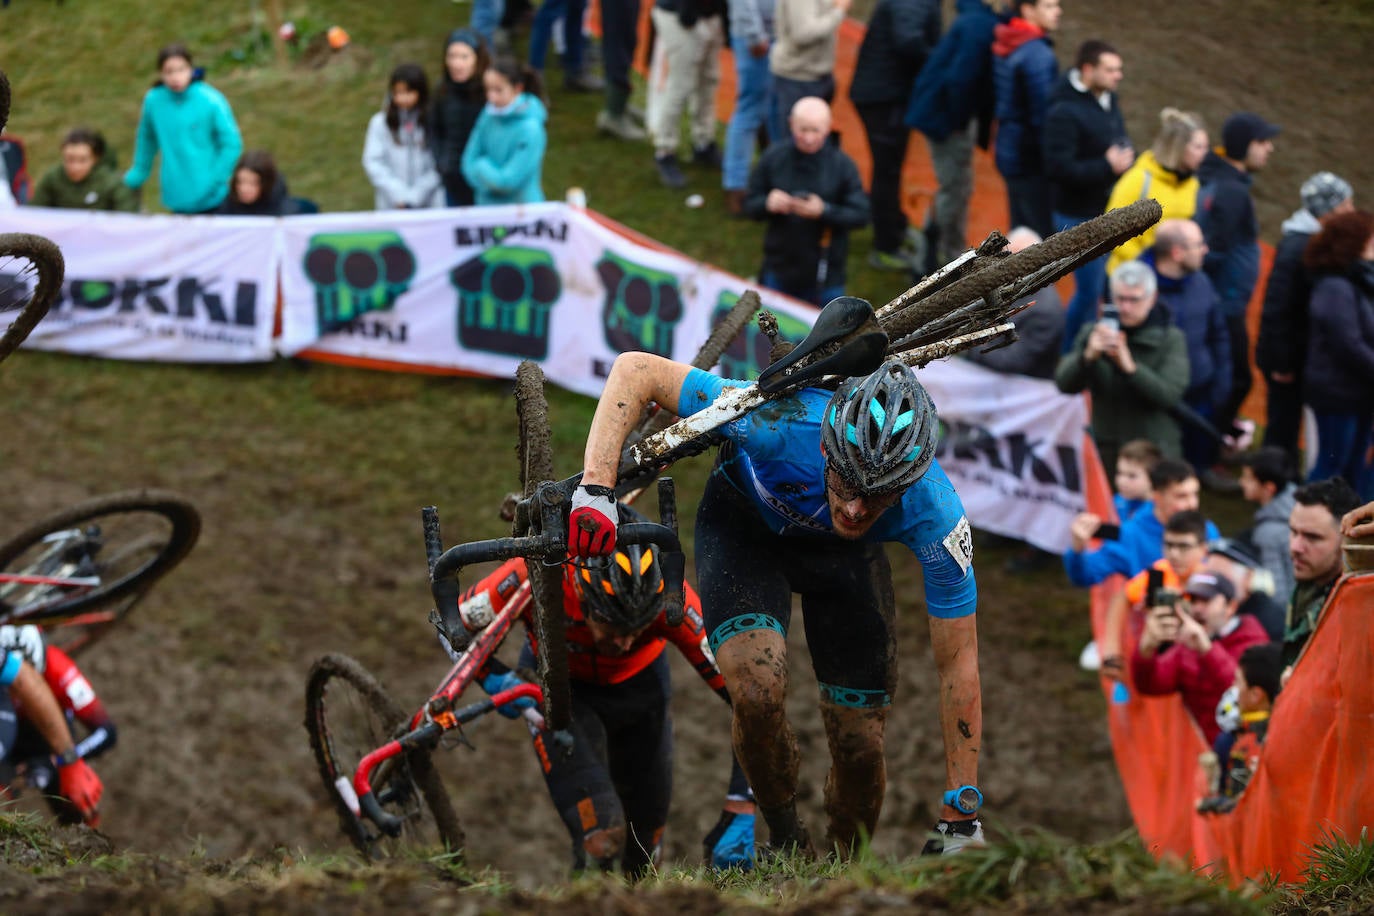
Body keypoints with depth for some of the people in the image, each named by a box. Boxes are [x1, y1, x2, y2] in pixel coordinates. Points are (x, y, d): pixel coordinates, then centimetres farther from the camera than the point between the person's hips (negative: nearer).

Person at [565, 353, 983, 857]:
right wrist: (595, 489, -48)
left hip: (843, 554, 2)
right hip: (745, 526, -2)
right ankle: (787, 845, 0)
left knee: (860, 748, -5)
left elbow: (959, 664, -26)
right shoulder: (782, 424, -42)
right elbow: (635, 370, -35)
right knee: (759, 691, -27)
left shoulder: (935, 513, -36)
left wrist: (961, 820, -26)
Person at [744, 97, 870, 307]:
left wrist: (824, 211, -26)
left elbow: (861, 215, -11)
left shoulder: (842, 165, -11)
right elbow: (750, 206, 0)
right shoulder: (773, 157, -5)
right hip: (779, 271, 2)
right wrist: (767, 204, -23)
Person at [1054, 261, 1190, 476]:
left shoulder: (1171, 339, -1)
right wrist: (1088, 356, -22)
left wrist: (1129, 366, -27)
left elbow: (1169, 394, -14)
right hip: (1106, 452, 3)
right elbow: (1064, 384, -2)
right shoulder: (1092, 333, 7)